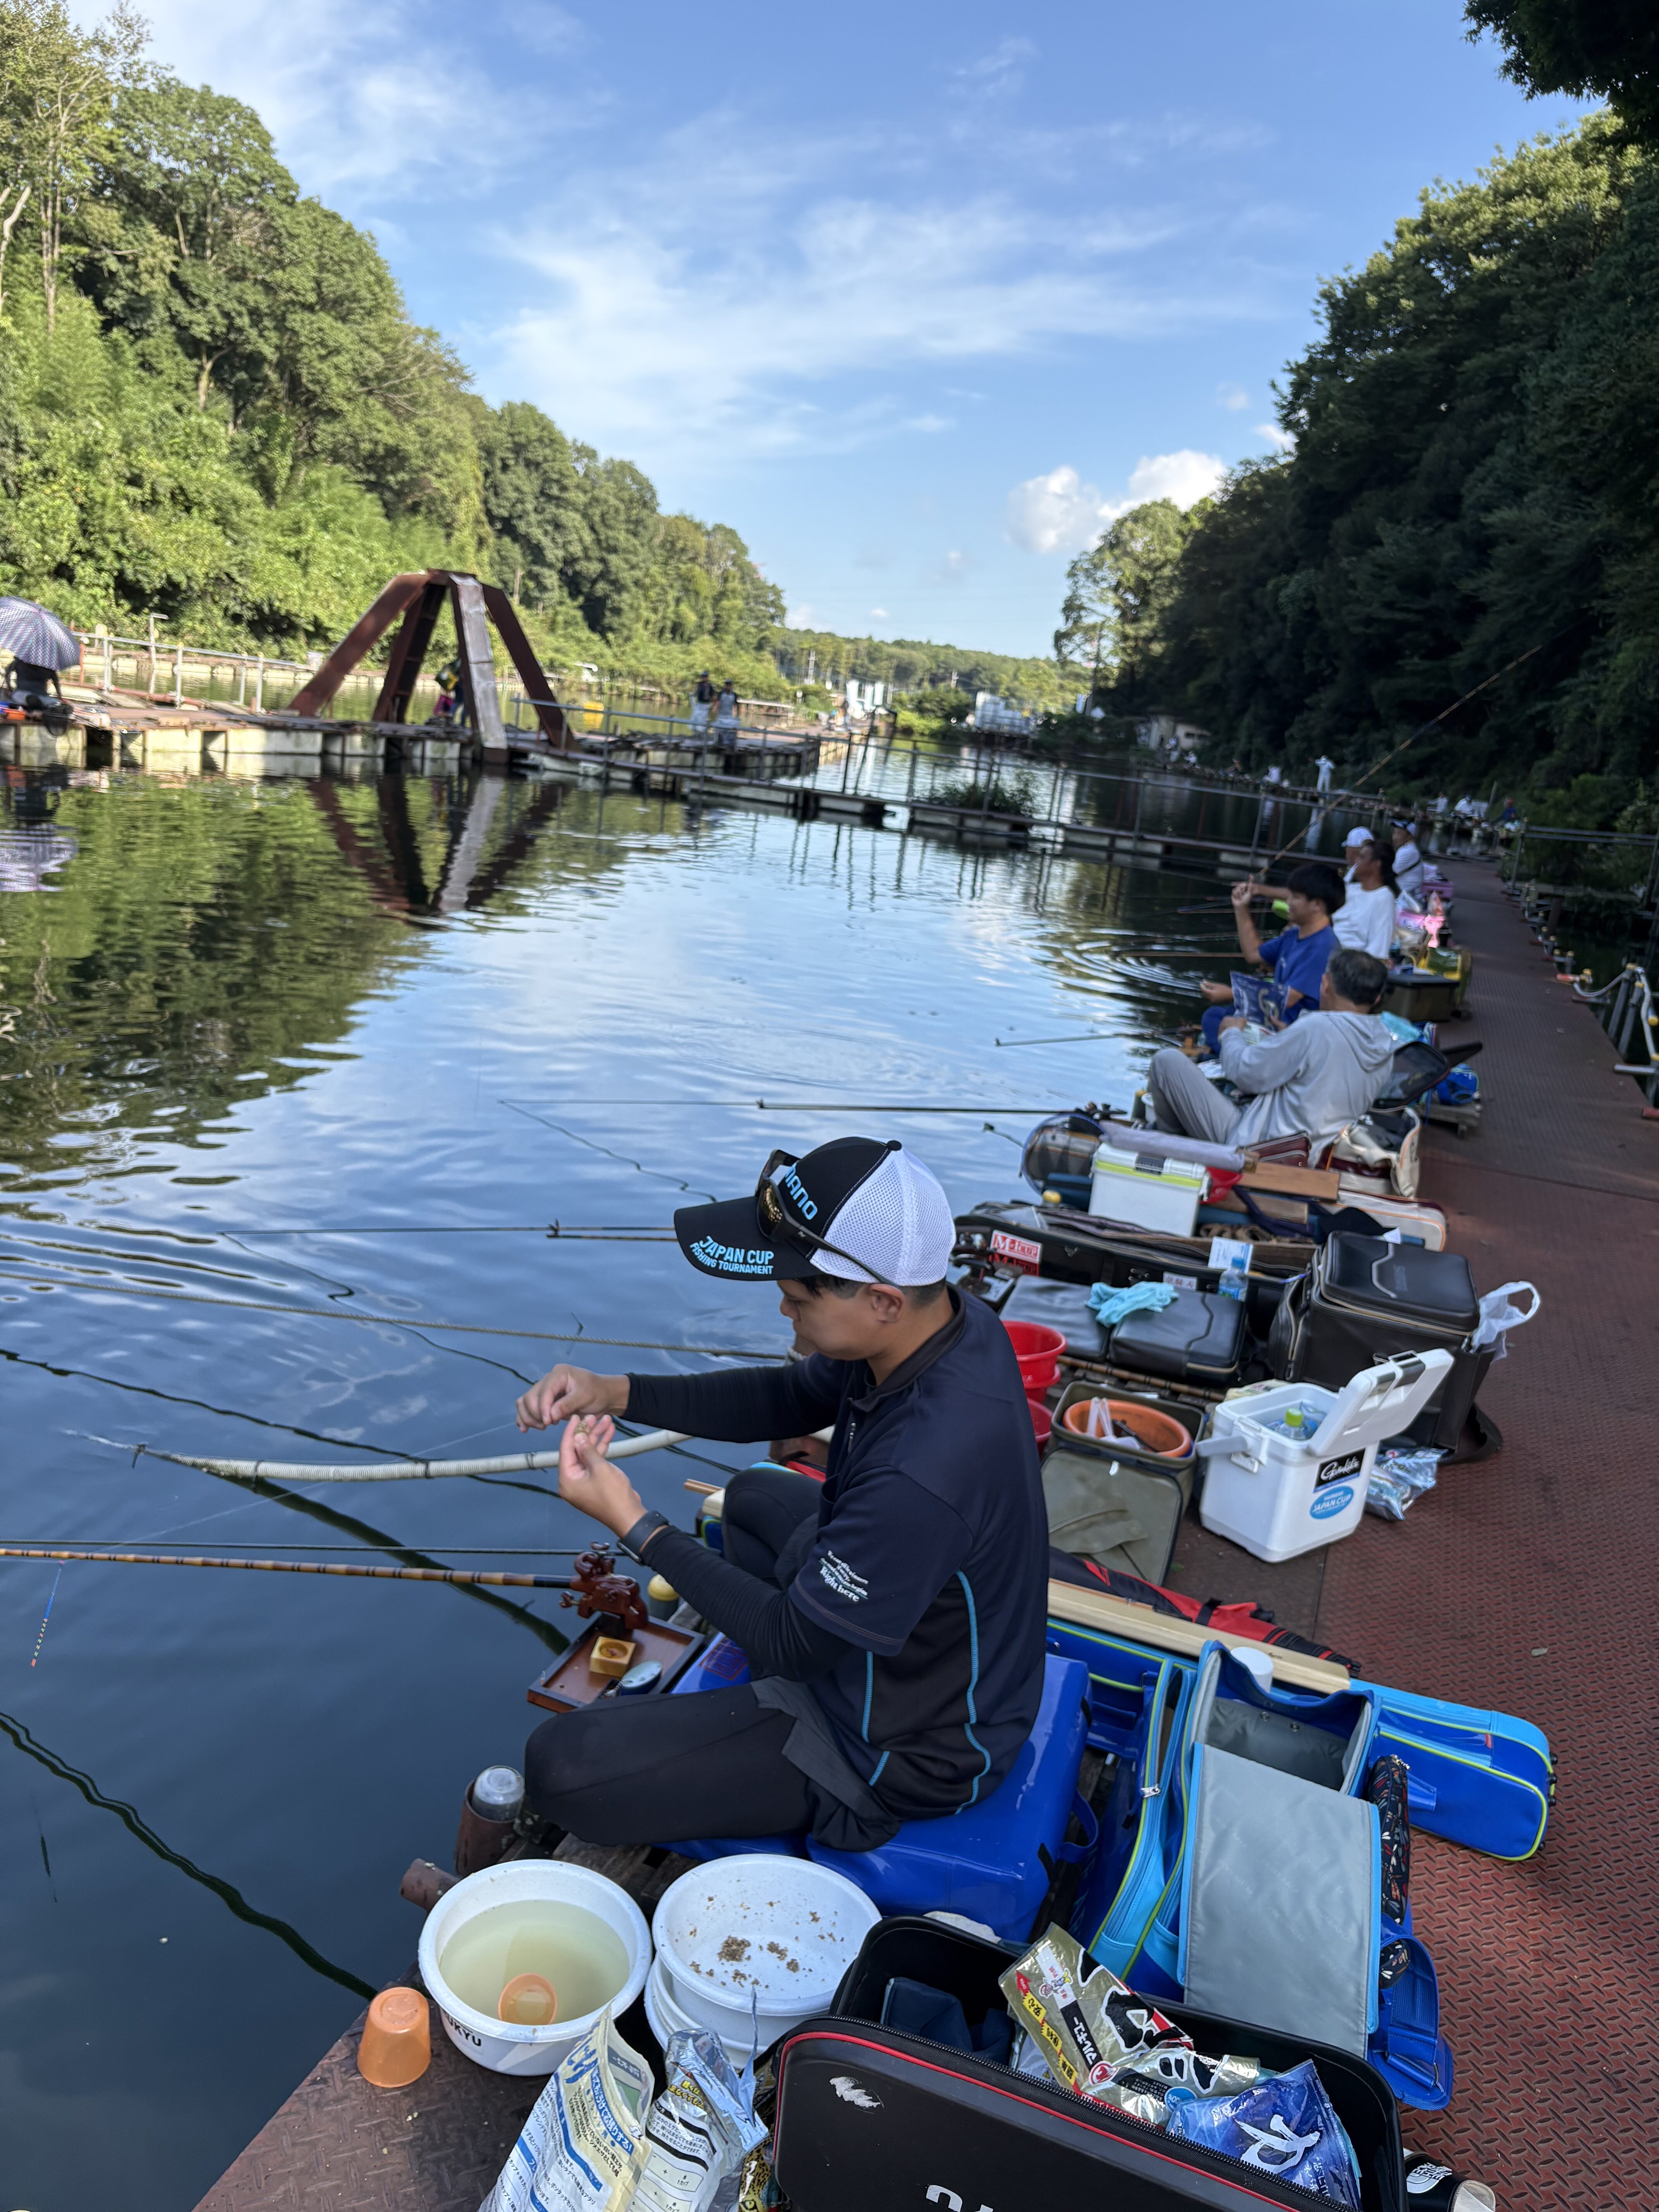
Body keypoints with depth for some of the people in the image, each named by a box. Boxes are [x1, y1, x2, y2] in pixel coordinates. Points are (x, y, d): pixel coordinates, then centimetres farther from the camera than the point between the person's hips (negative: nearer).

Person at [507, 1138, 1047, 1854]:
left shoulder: (922, 1473, -40)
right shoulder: (952, 1320, -13)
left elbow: (795, 1646, -25)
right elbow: (785, 1400, 3)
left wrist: (636, 1526, -19)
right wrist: (615, 1392, -8)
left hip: (899, 1748, -9)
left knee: (559, 1768, -11)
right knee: (753, 1496, 30)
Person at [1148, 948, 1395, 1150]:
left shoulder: (1318, 1028, -23)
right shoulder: (1384, 1045, -1)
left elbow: (1246, 1074, -14)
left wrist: (1232, 1034, 5)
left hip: (1255, 1147, -9)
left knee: (1167, 1060, -2)